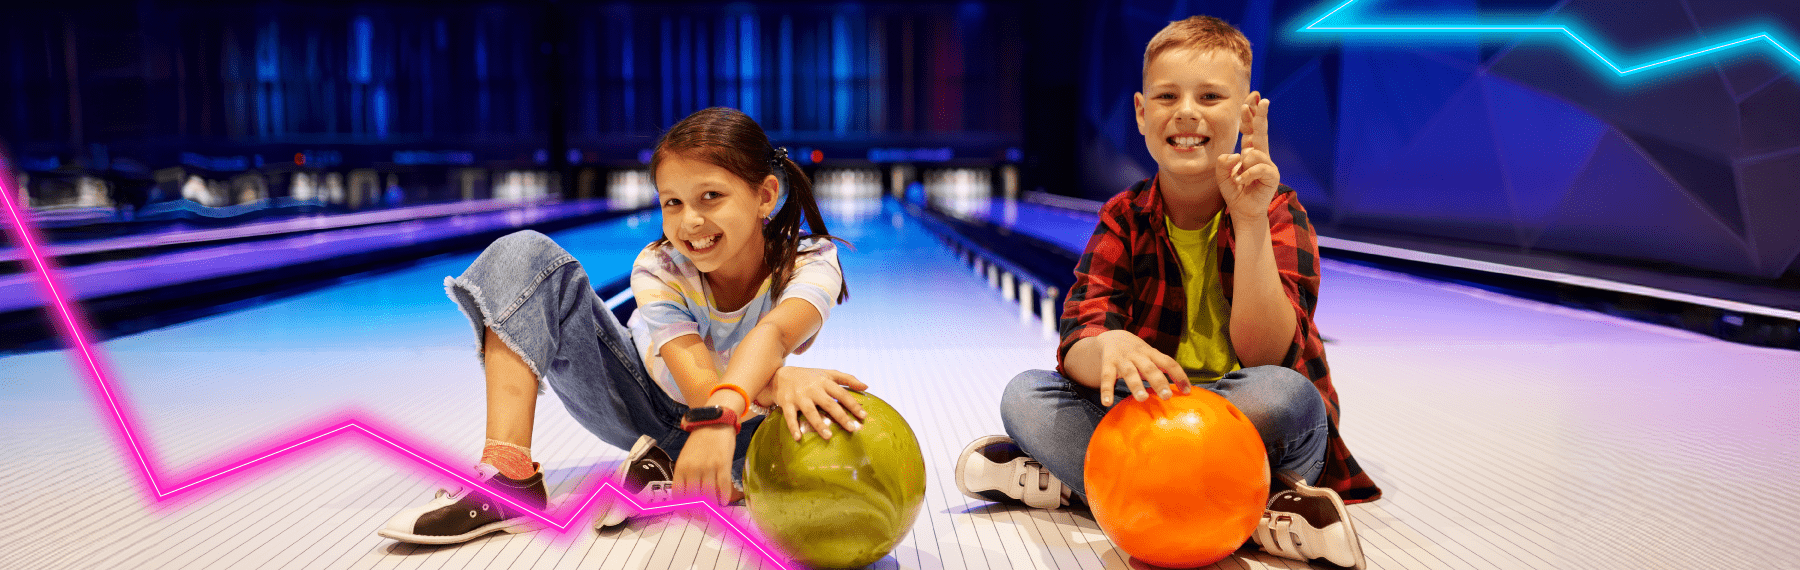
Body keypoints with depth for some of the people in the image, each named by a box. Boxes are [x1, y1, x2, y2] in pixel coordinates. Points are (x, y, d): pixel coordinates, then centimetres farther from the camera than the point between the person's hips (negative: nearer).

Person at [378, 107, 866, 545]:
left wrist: (721, 412, -69)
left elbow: (773, 333, -48)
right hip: (641, 404, 1)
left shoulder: (811, 263, -25)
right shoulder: (658, 268, -23)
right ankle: (509, 475, -32)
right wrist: (779, 381, -59)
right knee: (525, 254, -20)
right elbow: (698, 383, -37)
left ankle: (668, 469, -18)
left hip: (743, 421, 0)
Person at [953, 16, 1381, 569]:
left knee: (1286, 396, -35)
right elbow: (1076, 345, -14)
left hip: (1243, 424, -3)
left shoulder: (1278, 212, -9)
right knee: (1025, 394, -18)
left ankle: (1080, 481, -23)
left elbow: (1266, 356, -22)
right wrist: (1108, 349, -41)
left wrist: (1250, 221, -31)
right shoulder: (1124, 218, -2)